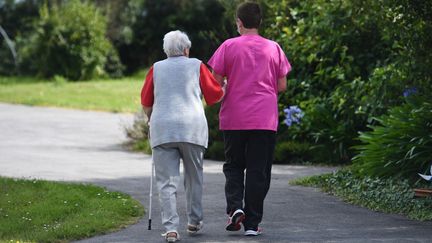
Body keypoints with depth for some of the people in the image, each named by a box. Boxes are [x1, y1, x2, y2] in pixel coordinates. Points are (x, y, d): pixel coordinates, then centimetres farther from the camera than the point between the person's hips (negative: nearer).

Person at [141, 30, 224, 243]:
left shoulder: (157, 68, 10)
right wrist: (225, 88, 32)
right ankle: (194, 221, 26)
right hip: (193, 128, 0)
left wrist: (151, 119, 34)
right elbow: (215, 95, 10)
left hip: (162, 129, 0)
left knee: (166, 181, -2)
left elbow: (146, 103, 13)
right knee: (194, 176, 17)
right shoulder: (196, 66, 6)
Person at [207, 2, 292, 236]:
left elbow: (216, 83, -3)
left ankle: (235, 207, -7)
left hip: (234, 119, -1)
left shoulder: (228, 46, -2)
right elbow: (282, 86, 5)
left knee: (233, 166, 14)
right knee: (258, 171, 5)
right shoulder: (274, 48, 3)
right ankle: (252, 223, 3)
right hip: (265, 120, 1)